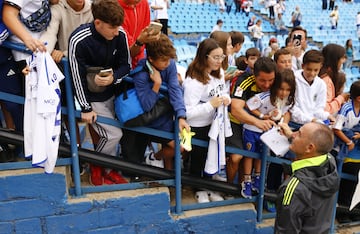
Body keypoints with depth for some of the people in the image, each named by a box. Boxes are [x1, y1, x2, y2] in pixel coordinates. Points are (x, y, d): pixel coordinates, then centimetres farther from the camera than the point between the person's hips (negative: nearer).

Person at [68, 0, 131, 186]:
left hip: (111, 93, 4)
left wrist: (113, 78, -25)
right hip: (91, 98, -4)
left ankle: (108, 170, 28)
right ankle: (96, 168, 17)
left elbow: (126, 65, -3)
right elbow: (78, 76, -18)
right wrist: (86, 108, -11)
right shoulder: (79, 40, -27)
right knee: (113, 134, -9)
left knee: (111, 134, 6)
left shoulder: (120, 35, -14)